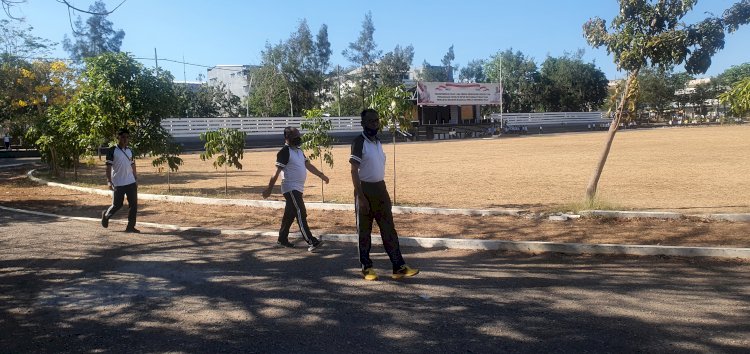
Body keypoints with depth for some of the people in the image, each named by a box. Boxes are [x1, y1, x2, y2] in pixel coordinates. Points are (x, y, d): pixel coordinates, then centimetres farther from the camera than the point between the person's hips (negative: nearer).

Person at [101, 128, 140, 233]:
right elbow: (108, 166, -9)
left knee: (133, 204, 0)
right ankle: (106, 215, 34)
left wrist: (136, 179, 16)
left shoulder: (129, 151, 11)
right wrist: (109, 181, -15)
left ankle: (131, 226, 7)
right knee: (117, 205, 4)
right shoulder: (112, 151, -7)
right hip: (118, 184, -5)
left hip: (131, 182, 5)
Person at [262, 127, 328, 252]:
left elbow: (308, 165, 18)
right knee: (301, 214, -11)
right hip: (290, 188, -9)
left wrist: (321, 175, 15)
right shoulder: (284, 152, -13)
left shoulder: (299, 151, 14)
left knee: (290, 214, 15)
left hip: (298, 188, 9)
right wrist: (269, 189, -16)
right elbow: (277, 172, -16)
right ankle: (311, 242, -12)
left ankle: (282, 239, 26)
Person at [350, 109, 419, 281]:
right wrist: (360, 197, -21)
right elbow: (354, 171, -16)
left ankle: (399, 267, 9)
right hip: (365, 190, -7)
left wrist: (383, 193, 17)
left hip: (381, 189, 7)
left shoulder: (378, 141, 12)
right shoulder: (359, 142, -12)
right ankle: (367, 267, 17)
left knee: (389, 230, 6)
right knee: (365, 231, 5)